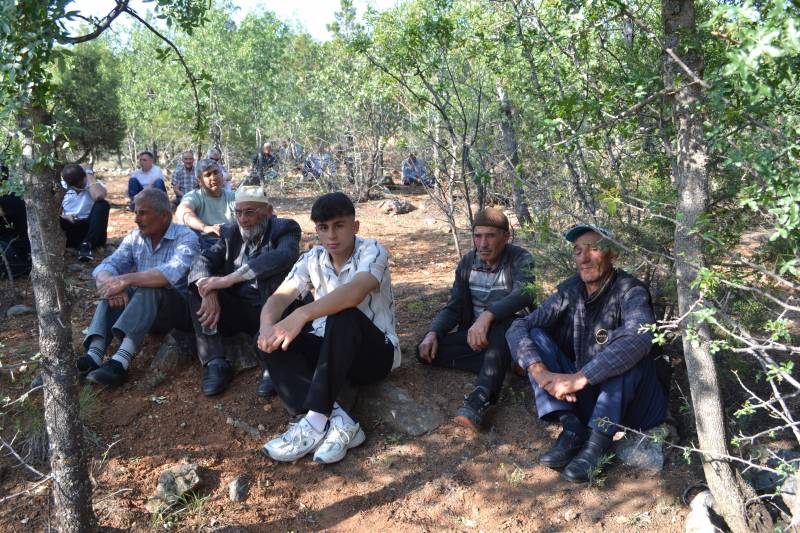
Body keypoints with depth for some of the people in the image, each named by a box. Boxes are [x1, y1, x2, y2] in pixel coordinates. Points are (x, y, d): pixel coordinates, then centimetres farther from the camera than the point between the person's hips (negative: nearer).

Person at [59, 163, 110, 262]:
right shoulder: (61, 187, 8)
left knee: (102, 205, -27)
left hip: (88, 229, -1)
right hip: (69, 231, 1)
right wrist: (63, 217, -15)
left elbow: (98, 196, -27)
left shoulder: (95, 185, -1)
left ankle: (86, 244, -31)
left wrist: (90, 175, -13)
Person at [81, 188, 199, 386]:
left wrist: (127, 279, -33)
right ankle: (94, 355, -35)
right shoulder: (135, 237, 8)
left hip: (180, 309, -5)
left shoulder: (186, 237, -10)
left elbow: (172, 273, -30)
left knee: (149, 288, -33)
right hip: (144, 309, 6)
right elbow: (105, 267, -3)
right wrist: (109, 281, -26)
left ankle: (120, 362, -46)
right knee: (113, 291, -19)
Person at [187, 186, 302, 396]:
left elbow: (284, 256, -27)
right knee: (198, 287, -14)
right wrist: (208, 291, -27)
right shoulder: (231, 233, 10)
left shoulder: (284, 229, -4)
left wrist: (230, 278, -33)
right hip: (238, 312, 4)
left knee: (270, 269, -30)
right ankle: (216, 364, -21)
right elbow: (203, 260, -4)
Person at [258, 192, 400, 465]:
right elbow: (278, 298, -9)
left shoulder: (372, 251, -16)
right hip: (332, 352, 5)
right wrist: (268, 327, -33)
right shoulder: (312, 259, 0)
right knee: (274, 341, -20)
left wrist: (301, 315, -49)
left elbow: (356, 291, -38)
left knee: (343, 316, -36)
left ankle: (317, 422, -34)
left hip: (376, 351, -5)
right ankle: (337, 421, -31)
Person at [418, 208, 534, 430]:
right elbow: (454, 307, 6)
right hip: (473, 334, 5)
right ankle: (498, 366, -23)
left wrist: (487, 316, -44)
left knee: (501, 323, -40)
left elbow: (523, 294, -29)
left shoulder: (521, 260, -8)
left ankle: (479, 400, -54)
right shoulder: (467, 262, 6)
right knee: (426, 350, -18)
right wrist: (433, 333, -14)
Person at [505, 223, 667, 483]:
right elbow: (518, 327, -10)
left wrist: (579, 378, -41)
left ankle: (599, 440, -28)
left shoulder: (630, 291, -15)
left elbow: (639, 338, -37)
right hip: (578, 396, 5)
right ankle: (572, 428, -19)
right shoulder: (569, 291, -2)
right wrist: (539, 371, -29)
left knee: (622, 341, -30)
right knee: (534, 336, -11)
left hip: (627, 400, -4)